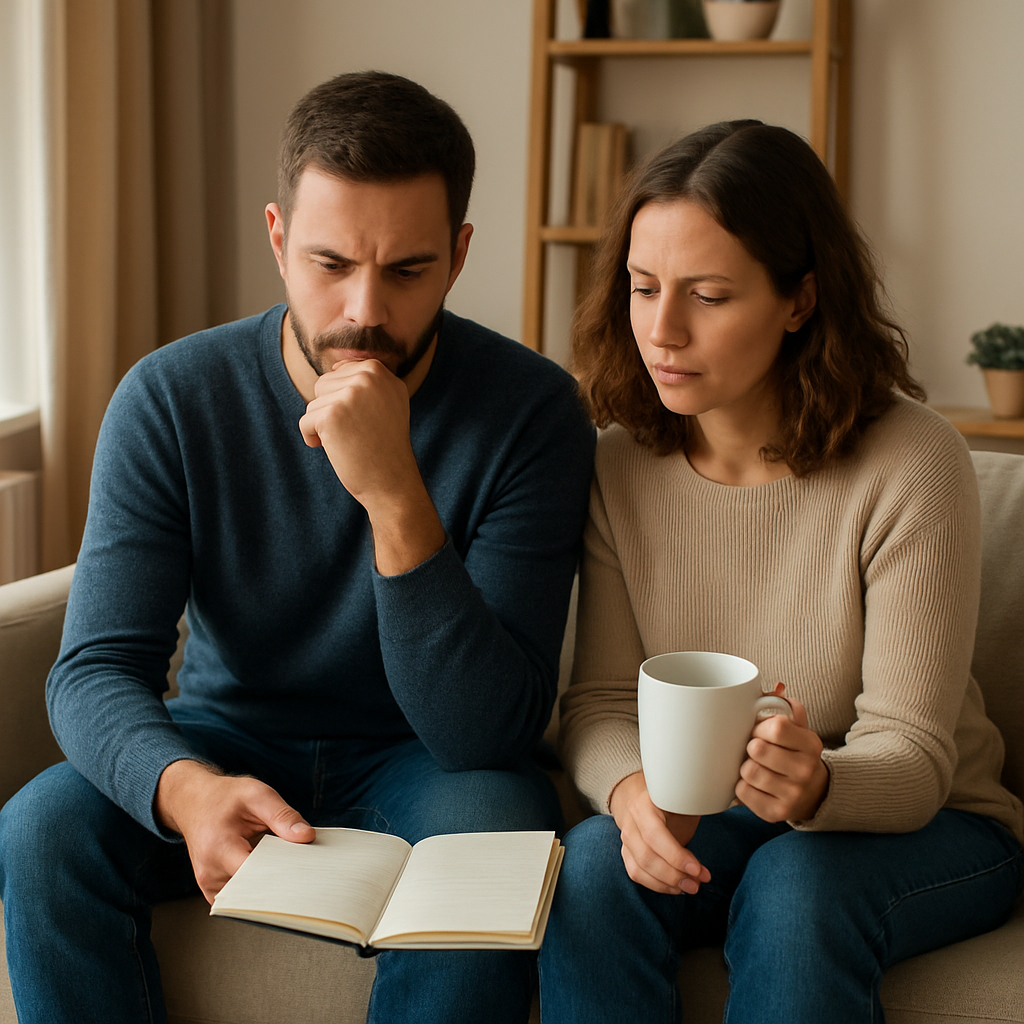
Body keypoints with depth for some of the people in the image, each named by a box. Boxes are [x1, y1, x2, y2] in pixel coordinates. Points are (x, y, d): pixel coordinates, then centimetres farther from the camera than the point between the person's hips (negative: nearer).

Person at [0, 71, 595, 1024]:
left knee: (495, 824, -33)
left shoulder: (530, 410, -19)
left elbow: (489, 733, -24)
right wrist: (186, 790, -40)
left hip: (418, 763, -1)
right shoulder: (169, 399, -13)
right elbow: (95, 669, -16)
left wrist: (396, 496, -38)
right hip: (223, 740, 2)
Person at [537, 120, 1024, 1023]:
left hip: (924, 826, -2)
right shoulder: (624, 465, -6)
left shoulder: (912, 465, -20)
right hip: (713, 822, 3)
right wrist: (633, 788, -30)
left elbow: (911, 754, -19)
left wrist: (820, 786, -42)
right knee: (595, 861, -27)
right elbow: (601, 700, -7)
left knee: (795, 885, -34)